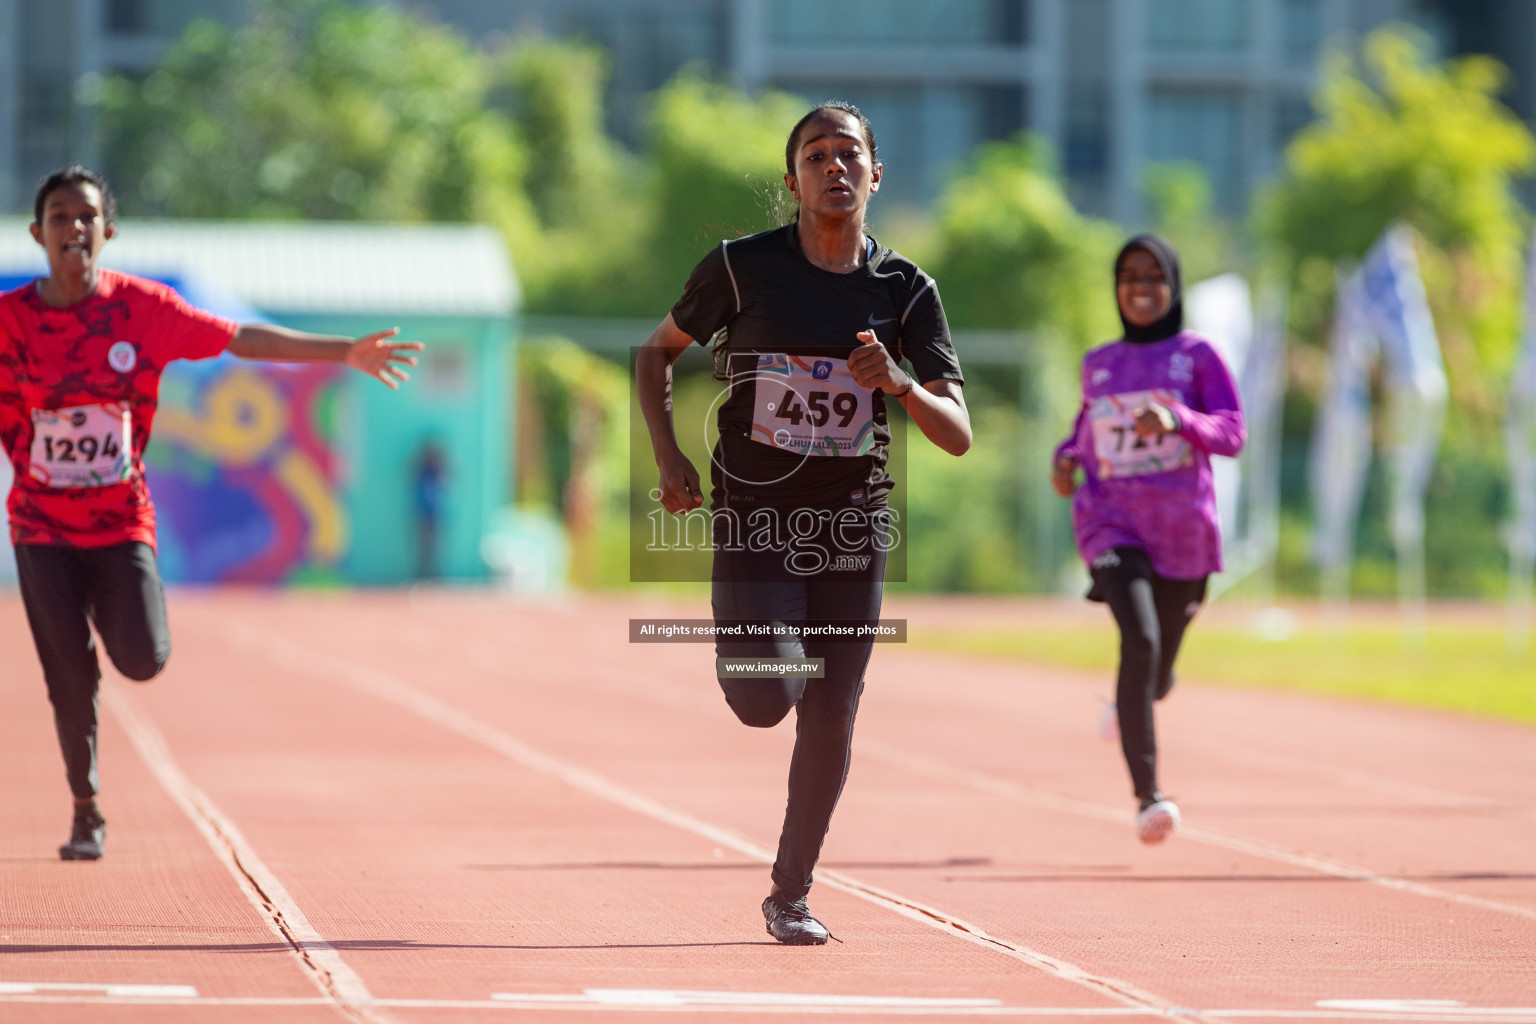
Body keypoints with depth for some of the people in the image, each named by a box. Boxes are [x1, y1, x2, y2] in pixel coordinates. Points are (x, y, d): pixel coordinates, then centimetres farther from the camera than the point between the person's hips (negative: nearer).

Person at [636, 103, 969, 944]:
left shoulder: (905, 290, 0)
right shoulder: (743, 266, -4)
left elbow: (958, 435, -3)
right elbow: (657, 353, 11)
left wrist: (898, 383, -23)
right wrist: (668, 457, -3)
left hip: (853, 527, 2)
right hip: (753, 519, -2)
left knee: (830, 720, 1)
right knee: (764, 698, -18)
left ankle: (791, 893, 20)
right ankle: (757, 646, 21)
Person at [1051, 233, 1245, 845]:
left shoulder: (1197, 356, 2)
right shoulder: (1099, 365, 11)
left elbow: (1231, 434, -8)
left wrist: (1176, 419, -26)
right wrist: (1068, 456, 6)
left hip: (1184, 531, 0)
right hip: (1113, 525, 0)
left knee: (1157, 675, 12)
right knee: (1140, 642, -26)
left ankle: (1129, 701, 53)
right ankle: (1147, 796, -26)